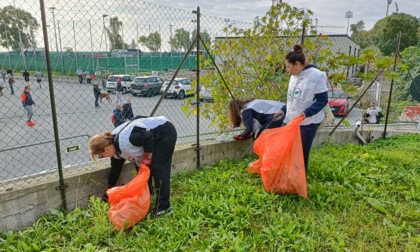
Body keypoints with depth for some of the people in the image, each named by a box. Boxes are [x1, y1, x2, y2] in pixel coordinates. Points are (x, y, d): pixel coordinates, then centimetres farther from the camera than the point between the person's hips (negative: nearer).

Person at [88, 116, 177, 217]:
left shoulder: (124, 142, -31)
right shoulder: (116, 149, 1)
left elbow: (149, 137, -26)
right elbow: (115, 169, 13)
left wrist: (147, 157, -16)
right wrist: (109, 190, 20)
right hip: (155, 138, 9)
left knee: (158, 169, -12)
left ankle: (163, 208, -7)